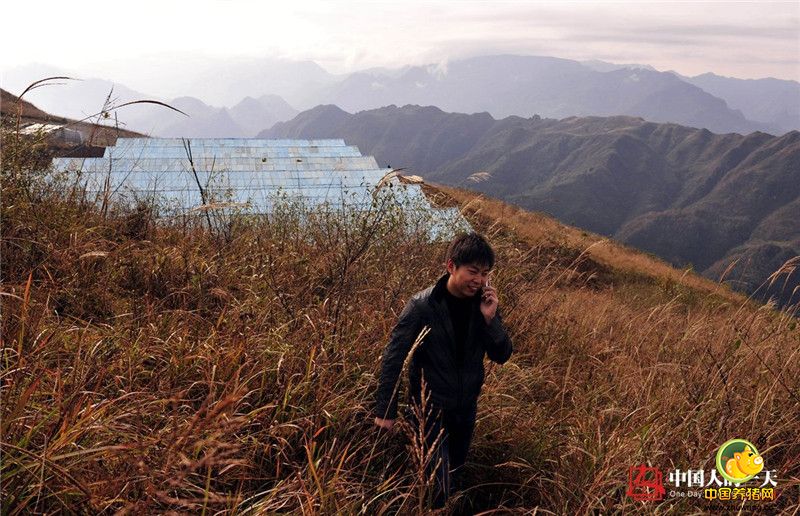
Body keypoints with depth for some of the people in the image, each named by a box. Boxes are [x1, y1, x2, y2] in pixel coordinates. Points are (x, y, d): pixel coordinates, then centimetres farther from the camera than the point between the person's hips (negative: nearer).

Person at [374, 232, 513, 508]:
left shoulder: (483, 303, -8)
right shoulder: (421, 305, -21)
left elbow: (502, 356, -5)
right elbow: (393, 359, -16)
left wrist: (490, 318, -22)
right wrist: (385, 411, -13)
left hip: (466, 407, 5)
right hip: (430, 407, -5)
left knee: (454, 478, 21)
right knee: (438, 487, -5)